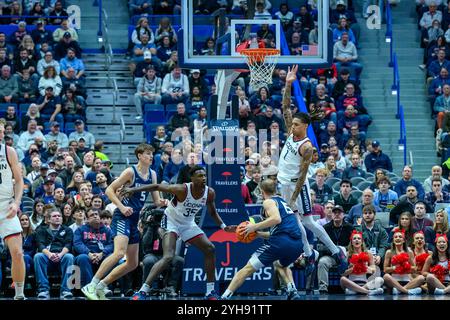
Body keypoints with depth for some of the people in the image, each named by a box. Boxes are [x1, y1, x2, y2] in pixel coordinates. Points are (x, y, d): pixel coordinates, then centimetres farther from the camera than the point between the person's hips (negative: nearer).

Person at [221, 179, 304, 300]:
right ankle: (293, 291, 12)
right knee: (280, 265, 37)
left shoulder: (268, 202, 5)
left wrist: (254, 227, -7)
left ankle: (224, 296, -9)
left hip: (281, 242, -7)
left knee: (248, 268, -1)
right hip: (297, 244, 7)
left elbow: (276, 219, -15)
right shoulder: (282, 202, 30)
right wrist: (258, 233, 30)